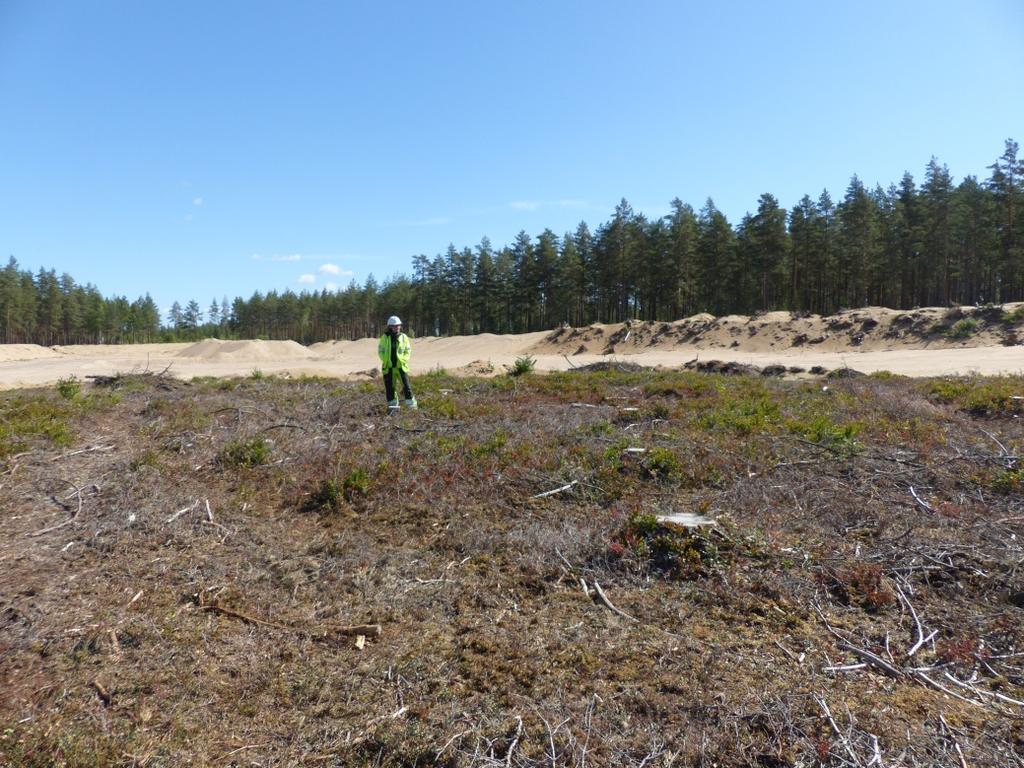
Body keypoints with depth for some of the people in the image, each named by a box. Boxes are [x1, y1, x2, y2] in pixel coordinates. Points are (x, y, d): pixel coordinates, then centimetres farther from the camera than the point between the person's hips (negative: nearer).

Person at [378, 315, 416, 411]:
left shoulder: (403, 337, 4)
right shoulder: (385, 337, 2)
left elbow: (408, 350, 9)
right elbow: (380, 350, 6)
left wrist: (404, 359, -5)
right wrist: (385, 360, -7)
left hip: (401, 365, 0)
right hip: (388, 366, 0)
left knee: (406, 384, -2)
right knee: (389, 387, 5)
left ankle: (411, 403, 8)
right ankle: (392, 404, 16)